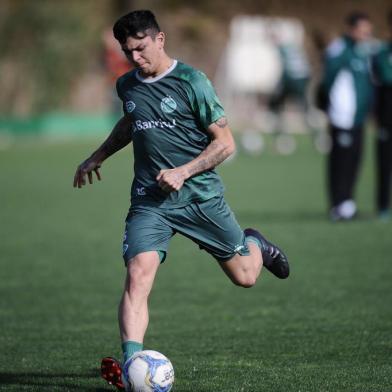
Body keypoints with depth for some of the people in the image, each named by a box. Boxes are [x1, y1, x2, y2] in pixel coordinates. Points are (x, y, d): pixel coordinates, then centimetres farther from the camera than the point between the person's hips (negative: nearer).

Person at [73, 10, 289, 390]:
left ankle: (254, 245, 44)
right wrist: (97, 157, 30)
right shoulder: (127, 86, 7)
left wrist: (183, 172, -19)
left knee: (244, 276, 8)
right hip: (150, 201, 3)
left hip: (200, 195, -3)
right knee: (137, 274, -21)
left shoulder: (191, 81, -9)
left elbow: (225, 143, -8)